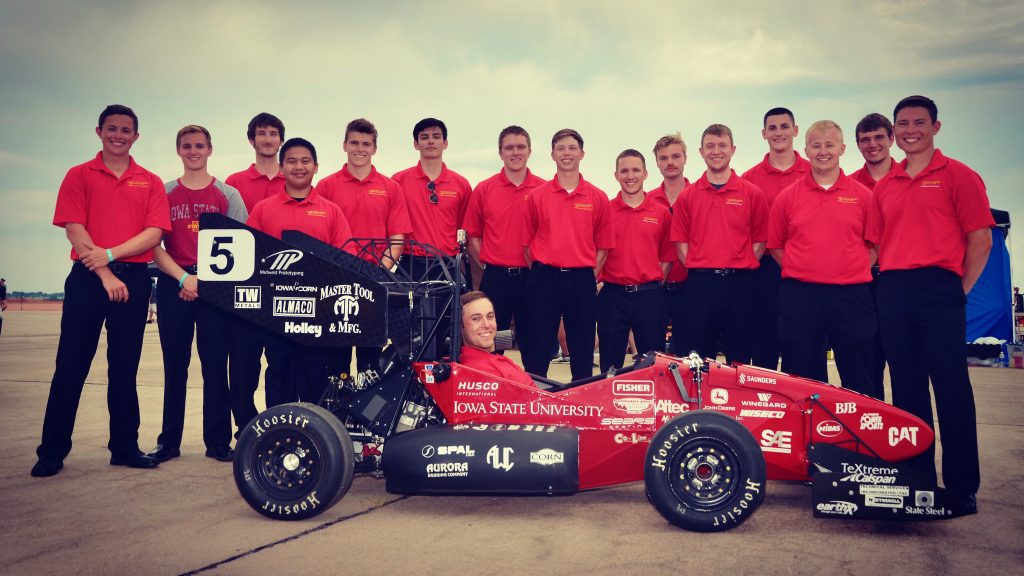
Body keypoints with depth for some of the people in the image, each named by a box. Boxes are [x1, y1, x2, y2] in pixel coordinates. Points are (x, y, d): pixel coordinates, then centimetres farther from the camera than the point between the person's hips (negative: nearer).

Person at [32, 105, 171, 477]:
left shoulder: (150, 182, 11)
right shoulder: (79, 176, 7)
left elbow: (155, 232, -1)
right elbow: (75, 230, -3)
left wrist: (110, 254, -13)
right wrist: (105, 275, -12)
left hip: (133, 279, 2)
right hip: (87, 277, -1)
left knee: (124, 367, 7)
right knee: (71, 366, 0)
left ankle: (125, 447, 14)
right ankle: (52, 452, 8)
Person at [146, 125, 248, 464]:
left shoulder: (228, 194, 8)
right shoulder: (164, 194, 11)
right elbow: (155, 245, 4)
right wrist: (184, 278, -10)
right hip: (173, 284, 1)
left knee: (215, 365, -1)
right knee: (174, 365, 4)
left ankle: (218, 442, 6)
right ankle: (169, 442, 12)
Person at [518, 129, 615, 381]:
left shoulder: (598, 198, 6)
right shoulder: (537, 195, 5)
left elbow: (603, 246, 7)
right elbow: (527, 241, 7)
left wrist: (590, 277, 0)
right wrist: (539, 274, 0)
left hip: (582, 280, 1)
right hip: (544, 278, 0)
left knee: (583, 352, 7)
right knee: (536, 352, 3)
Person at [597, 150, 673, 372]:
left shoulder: (662, 213, 6)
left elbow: (667, 256, 8)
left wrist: (655, 282, -1)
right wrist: (598, 281, -5)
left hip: (649, 295, 0)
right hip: (612, 294, 0)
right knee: (610, 364, 8)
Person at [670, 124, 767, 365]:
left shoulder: (752, 193, 4)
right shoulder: (687, 196, 7)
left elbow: (760, 241, 6)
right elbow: (681, 243, 7)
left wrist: (742, 269, -3)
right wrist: (698, 270, -2)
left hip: (739, 283, -1)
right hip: (700, 284, 1)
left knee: (740, 358, 7)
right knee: (700, 358, 8)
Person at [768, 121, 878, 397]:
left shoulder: (863, 195, 6)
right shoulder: (787, 196, 5)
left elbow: (874, 244, 10)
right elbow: (775, 245, 9)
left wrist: (856, 271, -1)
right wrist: (800, 271, 1)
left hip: (852, 296, 0)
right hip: (799, 297, 0)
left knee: (860, 381, 7)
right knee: (800, 377, 8)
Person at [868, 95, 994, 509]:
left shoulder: (958, 175, 2)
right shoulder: (883, 186, 16)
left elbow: (980, 240, -2)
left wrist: (957, 289, -3)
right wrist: (889, 284, 7)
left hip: (938, 288, -5)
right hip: (892, 292, 5)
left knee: (951, 387, -4)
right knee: (906, 389, 8)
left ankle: (962, 486, 5)